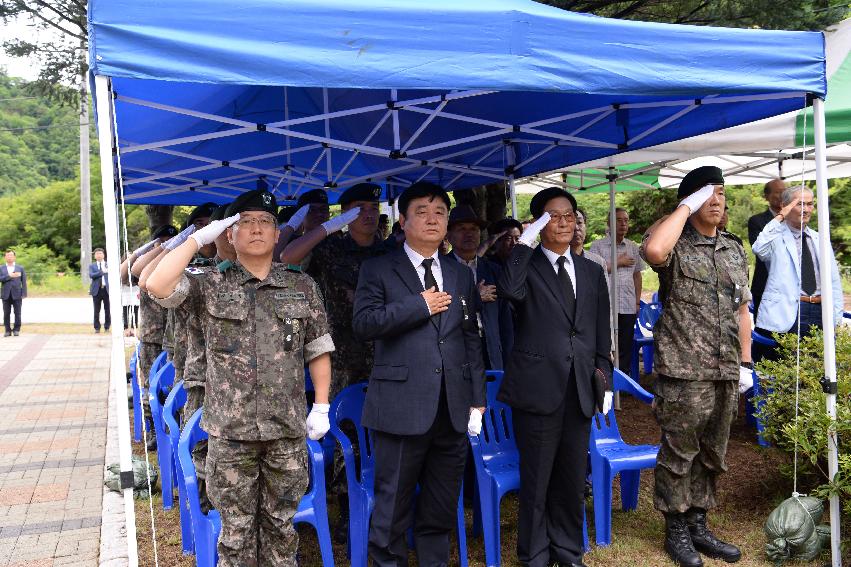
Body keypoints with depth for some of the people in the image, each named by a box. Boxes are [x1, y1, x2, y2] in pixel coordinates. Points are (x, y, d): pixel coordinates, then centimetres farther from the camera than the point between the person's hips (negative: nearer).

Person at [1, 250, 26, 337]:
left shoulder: (20, 268, 9)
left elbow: (24, 282, 5)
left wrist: (24, 294, -3)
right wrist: (9, 276, -17)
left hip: (17, 294, -1)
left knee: (17, 313, -1)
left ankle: (16, 330, 8)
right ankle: (8, 330, 7)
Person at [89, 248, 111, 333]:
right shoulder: (92, 265, 10)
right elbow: (91, 275, -8)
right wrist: (102, 272, -17)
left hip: (107, 289, 0)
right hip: (97, 290, 0)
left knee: (107, 310, 1)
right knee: (97, 310, 2)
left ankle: (107, 327, 10)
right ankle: (97, 328, 9)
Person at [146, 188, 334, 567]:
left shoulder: (303, 288, 5)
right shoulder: (212, 284, 2)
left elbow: (318, 350, 8)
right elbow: (157, 286, -14)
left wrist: (321, 408, 1)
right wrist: (198, 238, -9)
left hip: (288, 429, 1)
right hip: (230, 430, -1)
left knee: (280, 524, 14)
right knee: (236, 528, 11)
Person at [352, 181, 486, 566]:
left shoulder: (461, 275, 14)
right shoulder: (378, 270, 1)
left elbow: (471, 340, 13)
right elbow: (363, 323, -14)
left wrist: (477, 399, 9)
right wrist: (420, 305, -13)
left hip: (452, 409, 4)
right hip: (402, 407, -4)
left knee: (441, 509, 15)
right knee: (393, 507, 6)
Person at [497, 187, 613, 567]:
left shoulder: (592, 272, 12)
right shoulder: (526, 265, -2)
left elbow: (602, 333, 14)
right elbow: (510, 290, -27)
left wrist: (606, 380, 10)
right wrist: (525, 241, -20)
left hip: (580, 390, 4)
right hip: (538, 388, -4)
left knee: (573, 479, 15)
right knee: (536, 479, 7)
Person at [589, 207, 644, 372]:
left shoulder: (633, 247, 13)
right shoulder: (597, 245, -1)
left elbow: (637, 275, 17)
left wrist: (638, 301, 13)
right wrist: (619, 263, -7)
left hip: (628, 307, 4)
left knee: (626, 348, 8)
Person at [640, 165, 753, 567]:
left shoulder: (734, 250, 14)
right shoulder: (675, 245, -5)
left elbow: (741, 309, 17)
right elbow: (652, 250, -32)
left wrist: (746, 362, 12)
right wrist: (686, 207, -18)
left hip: (725, 372, 6)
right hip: (683, 371, -6)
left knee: (712, 453, 14)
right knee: (679, 452, 3)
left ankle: (698, 525, 28)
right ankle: (676, 531, 18)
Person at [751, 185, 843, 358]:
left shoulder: (820, 240, 18)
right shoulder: (777, 237, 1)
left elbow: (834, 281, 19)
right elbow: (759, 249, -24)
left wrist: (837, 319, 11)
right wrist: (779, 218, -16)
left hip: (821, 312, 5)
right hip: (786, 314, -5)